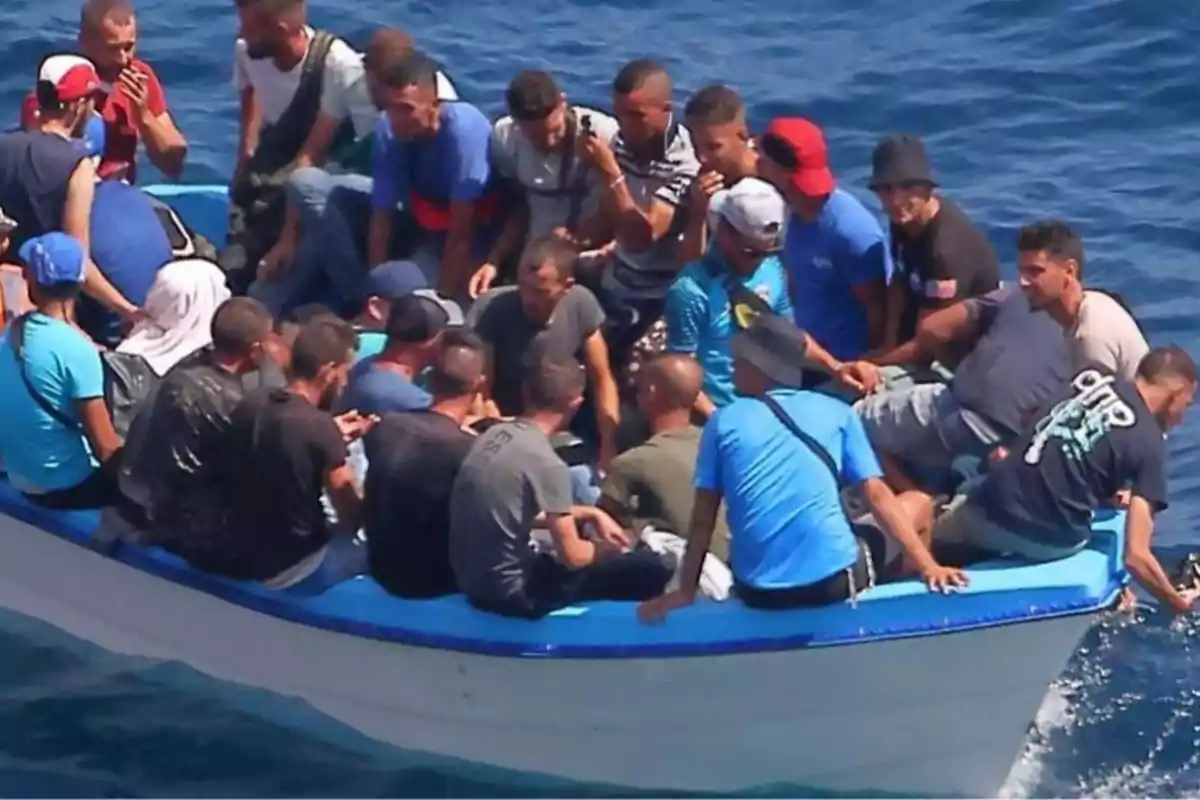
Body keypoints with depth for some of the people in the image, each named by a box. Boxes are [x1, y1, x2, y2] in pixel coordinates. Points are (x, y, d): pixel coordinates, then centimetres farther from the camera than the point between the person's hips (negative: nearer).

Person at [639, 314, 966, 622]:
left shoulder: (723, 422, 9)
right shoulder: (837, 412, 8)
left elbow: (702, 519, 8)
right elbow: (878, 496, 2)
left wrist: (686, 592, 15)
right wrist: (927, 565, 2)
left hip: (758, 592, 3)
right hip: (834, 579, -3)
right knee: (917, 505, 24)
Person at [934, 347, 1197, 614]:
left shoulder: (1093, 376, 9)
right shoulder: (1149, 443, -4)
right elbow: (1136, 556, -10)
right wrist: (1177, 603, 5)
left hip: (989, 510, 4)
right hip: (1049, 541, -4)